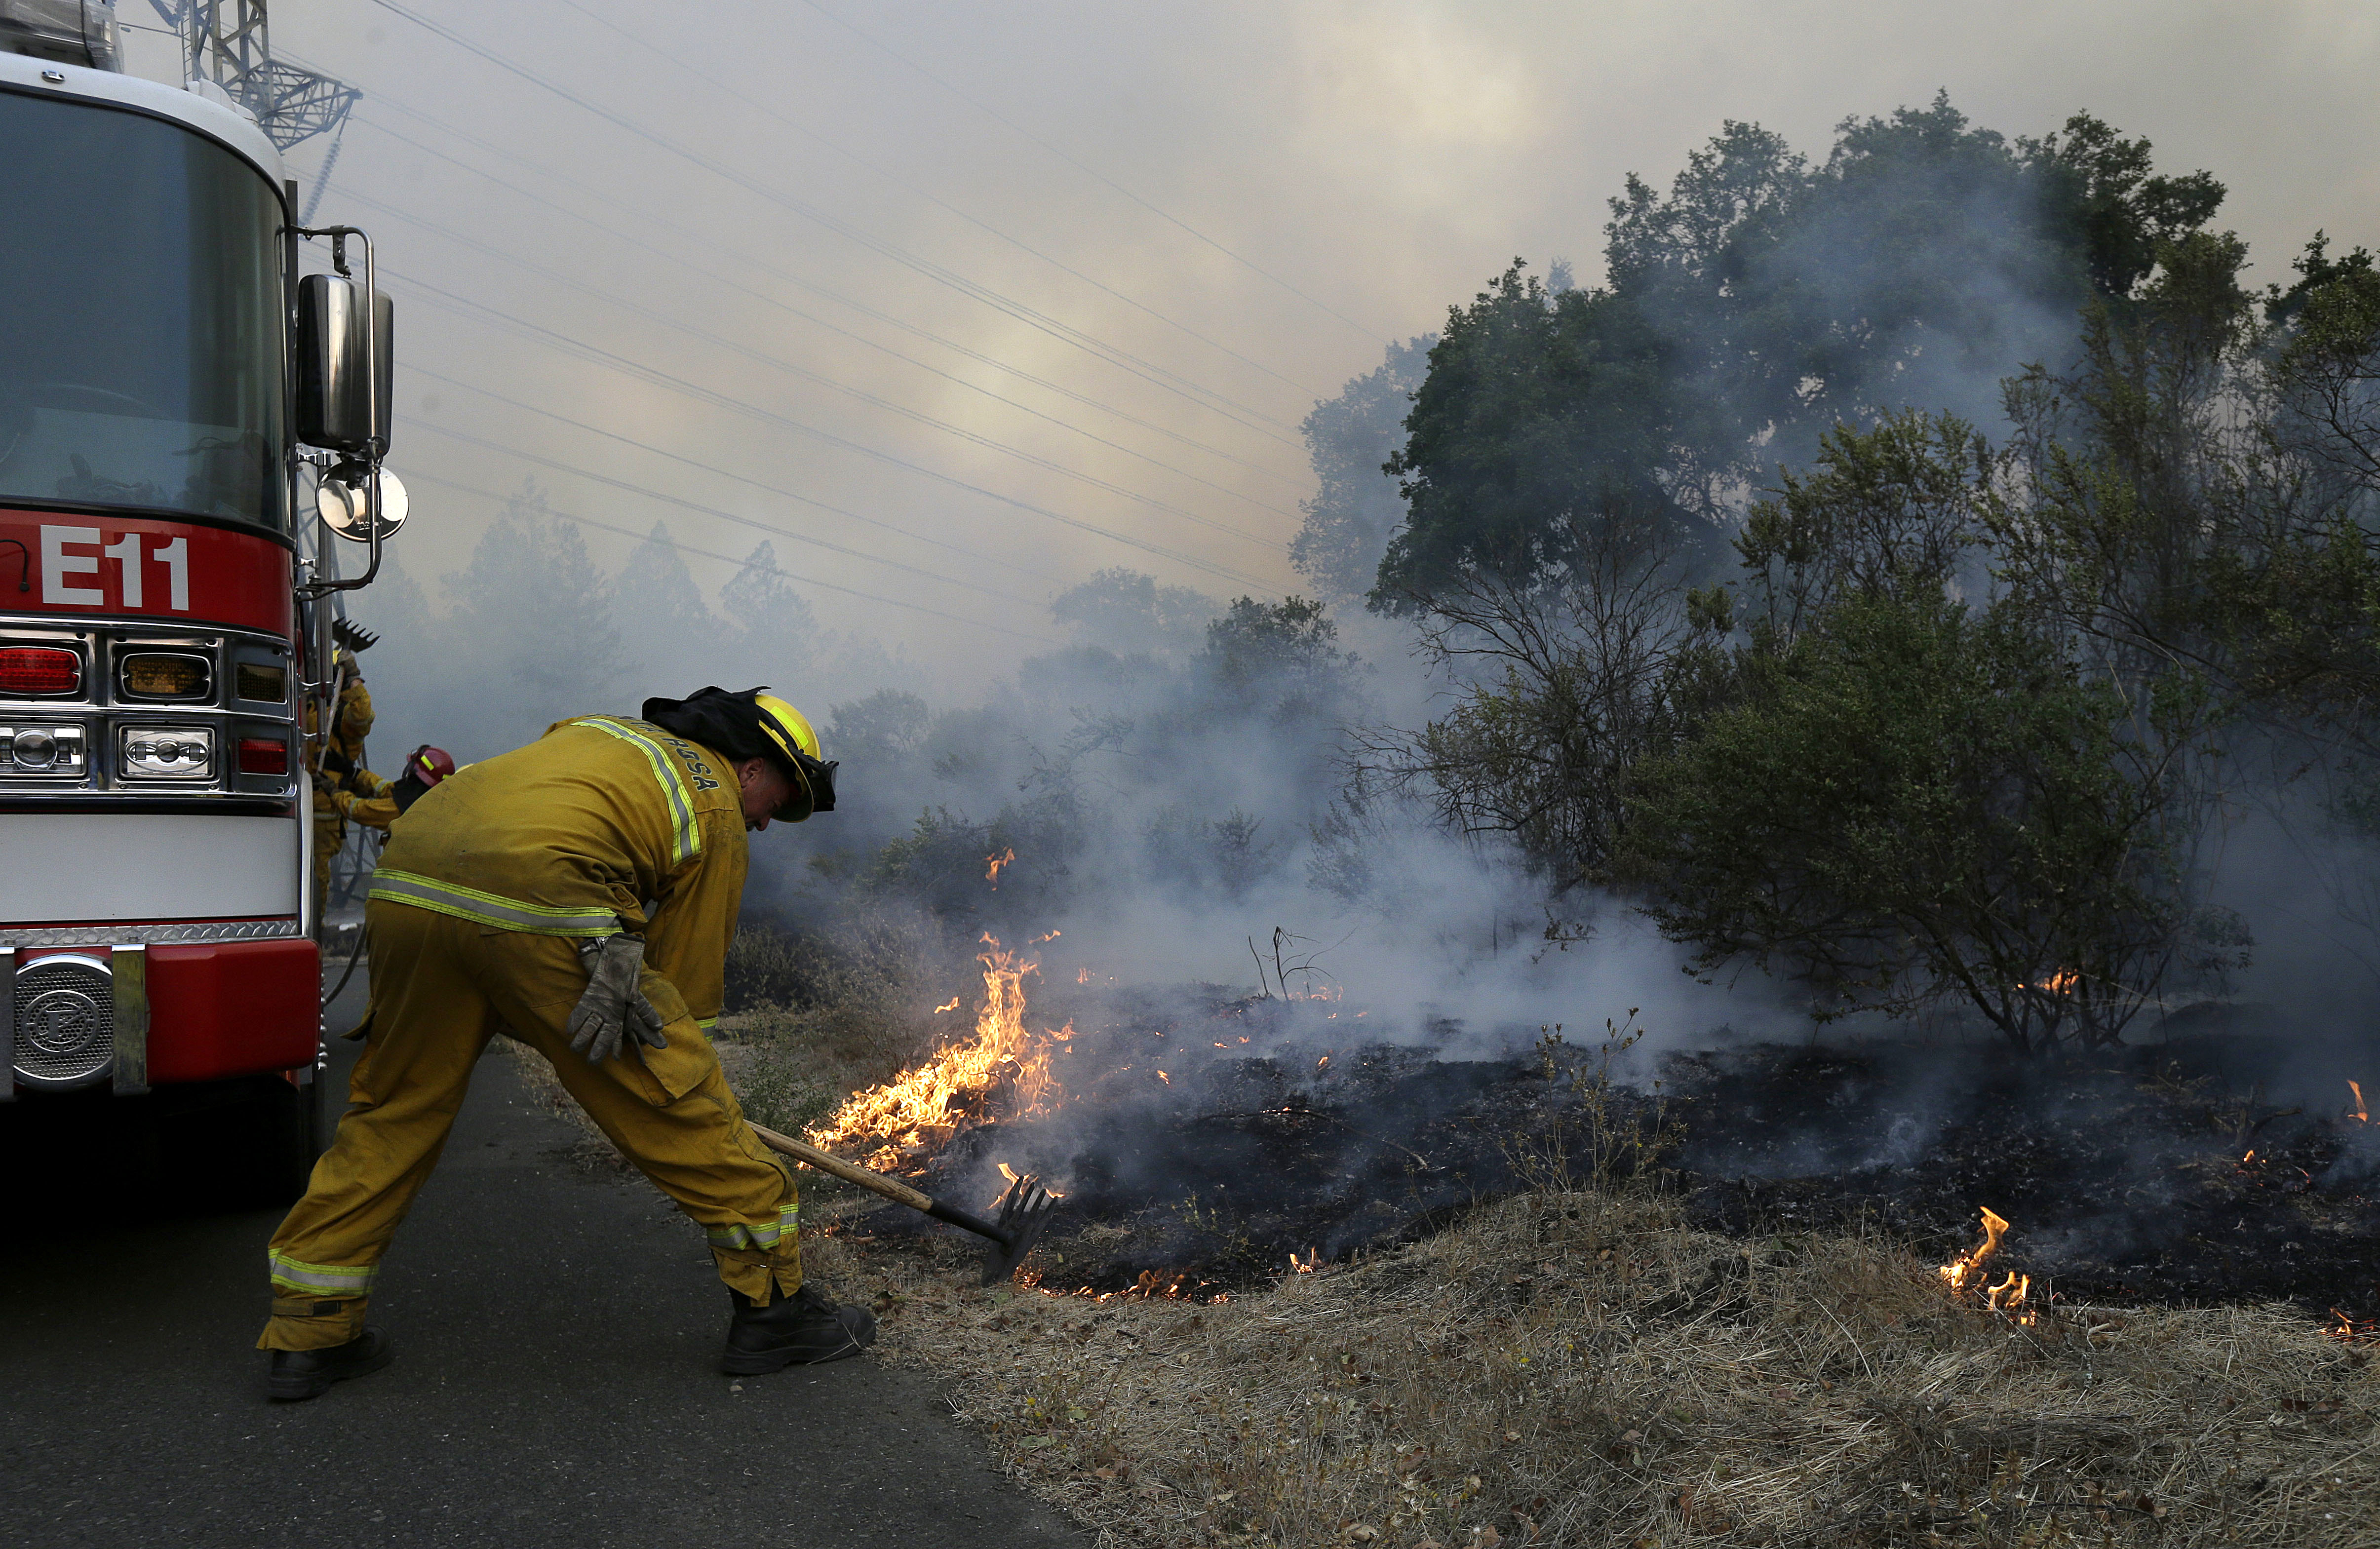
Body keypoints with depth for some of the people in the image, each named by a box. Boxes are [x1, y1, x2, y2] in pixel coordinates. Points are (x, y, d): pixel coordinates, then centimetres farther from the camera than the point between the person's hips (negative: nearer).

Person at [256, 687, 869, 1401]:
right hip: (535, 905, -7)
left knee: (392, 1115, 21)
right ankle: (775, 1306, 15)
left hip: (407, 883, 7)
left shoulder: (599, 730, 34)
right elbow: (689, 969, 14)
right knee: (682, 1108, 6)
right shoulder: (718, 812, 15)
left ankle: (308, 1334, 28)